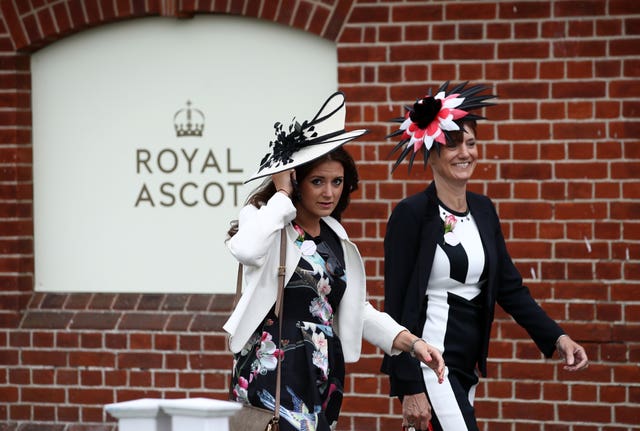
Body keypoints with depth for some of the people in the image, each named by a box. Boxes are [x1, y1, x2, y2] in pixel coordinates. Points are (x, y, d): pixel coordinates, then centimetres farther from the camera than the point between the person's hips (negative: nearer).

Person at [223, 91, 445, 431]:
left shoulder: (335, 238, 18)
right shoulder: (265, 219, -3)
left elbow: (356, 310, 21)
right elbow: (246, 250, -28)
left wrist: (412, 343, 7)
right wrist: (282, 195, -14)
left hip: (322, 376, 7)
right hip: (272, 369, -7)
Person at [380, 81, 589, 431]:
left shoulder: (483, 210, 10)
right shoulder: (411, 214, -10)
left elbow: (509, 287, 13)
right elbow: (396, 306, -12)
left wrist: (557, 338, 0)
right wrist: (410, 389, -16)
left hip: (466, 363, 7)